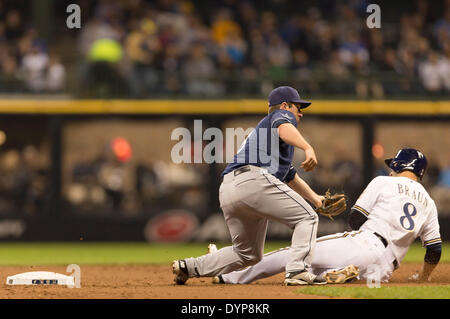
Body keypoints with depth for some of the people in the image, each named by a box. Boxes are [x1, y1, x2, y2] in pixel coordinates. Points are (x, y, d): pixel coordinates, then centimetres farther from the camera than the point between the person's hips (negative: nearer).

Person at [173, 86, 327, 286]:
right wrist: (308, 148, -29)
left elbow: (291, 177, 46)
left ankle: (188, 267, 15)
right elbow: (283, 128, -13)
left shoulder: (260, 130, 40)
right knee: (306, 218, 0)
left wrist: (315, 199, 44)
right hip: (254, 179, -9)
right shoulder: (282, 115, 15)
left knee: (247, 253, 20)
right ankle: (297, 272, -18)